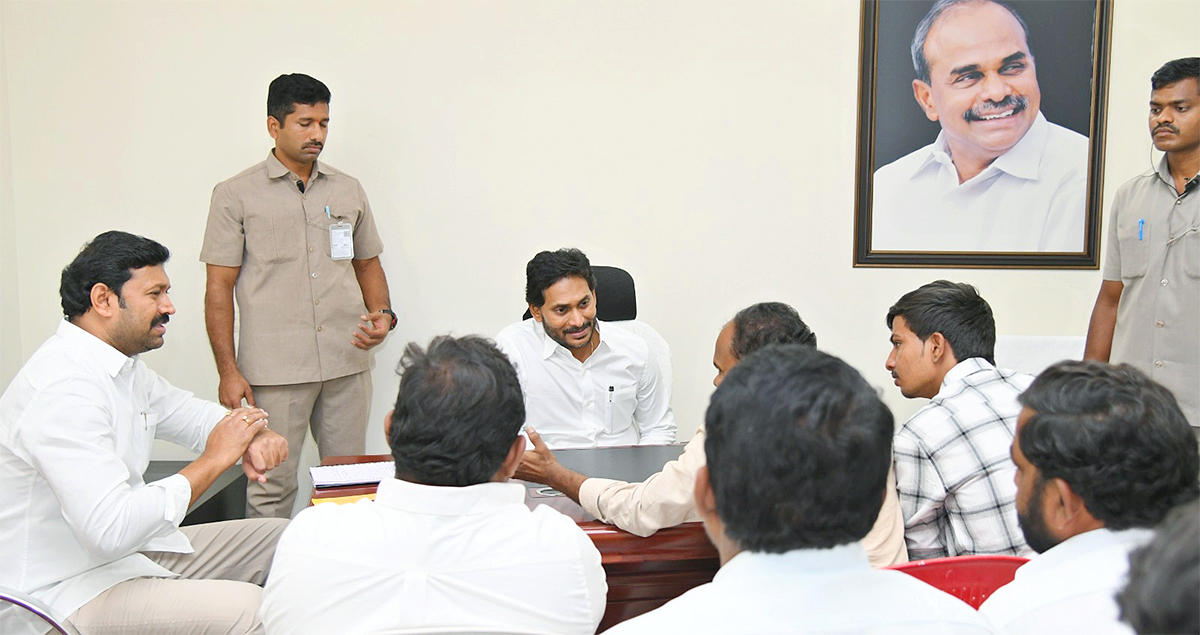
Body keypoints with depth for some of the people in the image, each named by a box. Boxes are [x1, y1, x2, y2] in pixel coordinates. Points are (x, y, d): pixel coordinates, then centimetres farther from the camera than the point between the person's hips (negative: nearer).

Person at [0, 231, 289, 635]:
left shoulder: (125, 366, 8)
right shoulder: (64, 388, -25)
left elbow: (196, 416, 20)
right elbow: (111, 529, -33)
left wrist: (254, 437, -5)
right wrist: (214, 460, -22)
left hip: (131, 550, 11)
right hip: (68, 591, -10)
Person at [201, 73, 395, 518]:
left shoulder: (348, 191, 14)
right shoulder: (236, 195, 3)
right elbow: (219, 287, 0)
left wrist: (382, 314, 1)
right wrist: (228, 372, -6)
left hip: (347, 364, 4)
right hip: (274, 371, -4)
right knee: (271, 488, 1)